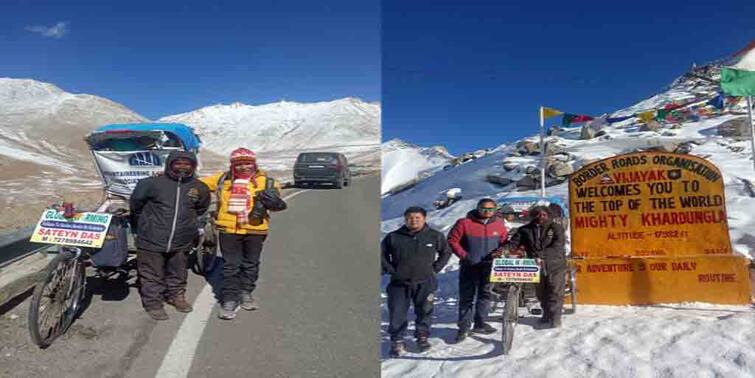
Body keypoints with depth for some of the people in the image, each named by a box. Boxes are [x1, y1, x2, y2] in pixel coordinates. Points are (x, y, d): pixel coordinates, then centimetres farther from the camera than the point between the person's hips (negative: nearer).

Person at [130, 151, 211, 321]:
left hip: (181, 242, 4)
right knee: (152, 275, 7)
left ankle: (176, 295, 40)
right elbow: (135, 203, 3)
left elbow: (201, 208, 19)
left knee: (177, 273, 21)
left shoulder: (199, 188, -2)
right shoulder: (152, 183, -13)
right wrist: (145, 222, 13)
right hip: (152, 241, -3)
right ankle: (153, 303, 23)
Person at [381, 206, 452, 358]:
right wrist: (390, 270, 0)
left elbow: (446, 252, 14)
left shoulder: (435, 236, 0)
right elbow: (382, 254, 10)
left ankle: (422, 336, 30)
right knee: (397, 314, -1)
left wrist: (435, 268, 6)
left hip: (425, 284, 1)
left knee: (424, 311, 9)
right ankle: (397, 341, 13)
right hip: (399, 283, 0)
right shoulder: (393, 237, -3)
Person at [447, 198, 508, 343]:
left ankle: (480, 324, 28)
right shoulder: (465, 223, -10)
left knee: (485, 295, 13)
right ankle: (463, 327, 8)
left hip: (489, 266, 4)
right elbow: (452, 240, -6)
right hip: (469, 266, -4)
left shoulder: (499, 224, 2)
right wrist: (463, 255, -13)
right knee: (467, 297, 0)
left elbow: (504, 242, 13)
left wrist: (500, 252, -7)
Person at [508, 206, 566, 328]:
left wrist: (542, 255, -30)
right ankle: (546, 315, 31)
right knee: (541, 293, 13)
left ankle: (555, 318, 6)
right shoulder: (525, 230, 4)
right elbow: (514, 242, -4)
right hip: (537, 266, 3)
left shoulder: (556, 228, -3)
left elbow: (557, 245, -16)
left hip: (555, 265, -3)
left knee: (555, 293, -4)